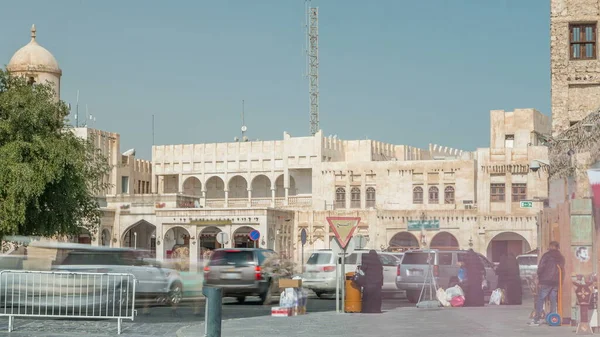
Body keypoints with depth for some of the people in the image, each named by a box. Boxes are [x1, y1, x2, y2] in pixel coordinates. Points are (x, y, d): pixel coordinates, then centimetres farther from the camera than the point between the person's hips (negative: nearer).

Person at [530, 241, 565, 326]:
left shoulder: (547, 255, -4)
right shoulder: (561, 257, 13)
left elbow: (541, 267, -9)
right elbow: (562, 271, 15)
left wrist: (539, 278, 0)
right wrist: (560, 281, 16)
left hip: (545, 281, -5)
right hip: (556, 282, 5)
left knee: (540, 300, -3)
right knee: (553, 301, 9)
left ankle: (536, 320, -7)